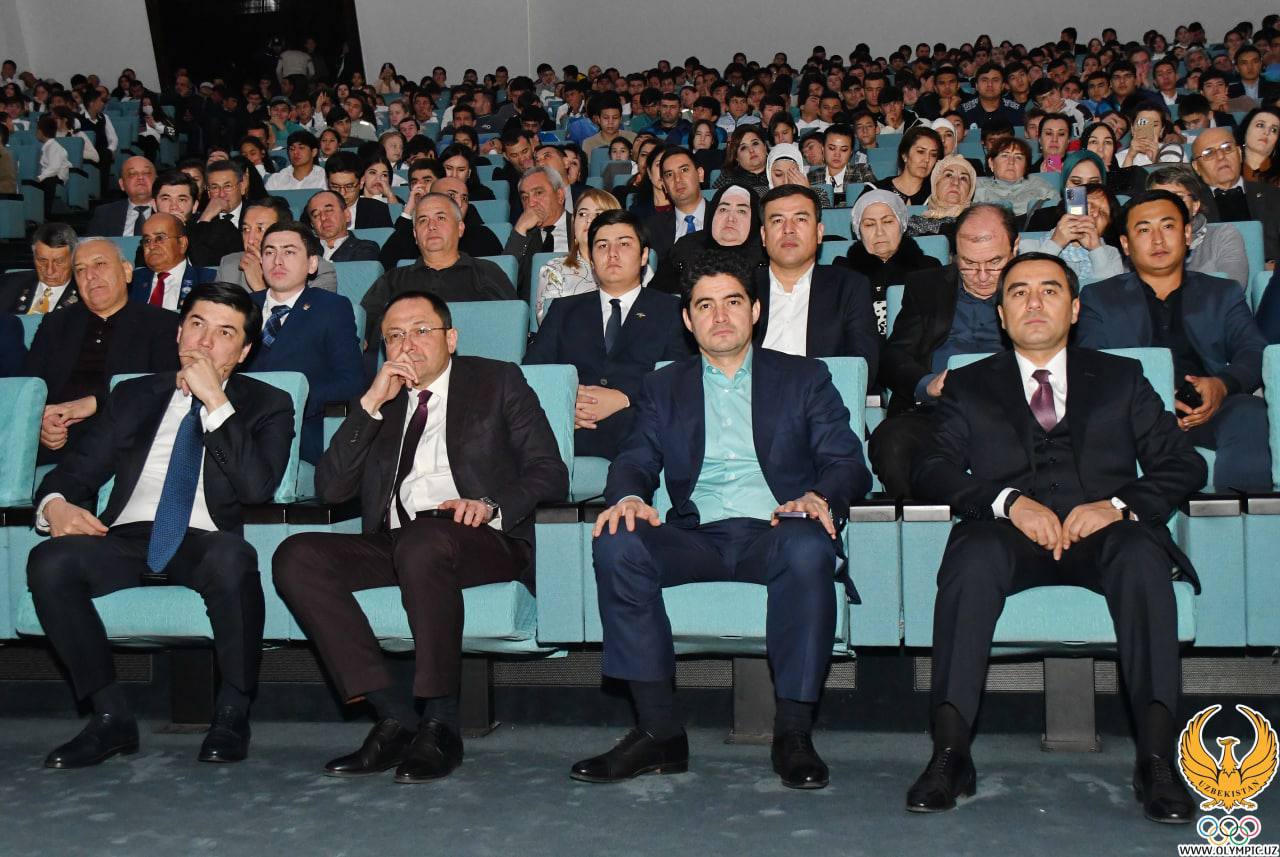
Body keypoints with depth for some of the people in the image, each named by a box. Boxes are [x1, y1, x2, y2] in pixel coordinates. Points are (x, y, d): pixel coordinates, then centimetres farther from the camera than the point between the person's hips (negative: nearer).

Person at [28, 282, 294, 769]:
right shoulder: (134, 396, 22)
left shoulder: (266, 405, 12)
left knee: (233, 559, -38)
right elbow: (76, 471, 17)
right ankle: (111, 716, -15)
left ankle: (232, 714, -18)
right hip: (125, 541, 3)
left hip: (205, 545, -3)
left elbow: (258, 487, -6)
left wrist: (215, 400, -8)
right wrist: (55, 504, -8)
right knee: (49, 561, -27)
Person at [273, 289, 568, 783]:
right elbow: (330, 489, 11)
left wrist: (492, 504, -17)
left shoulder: (497, 381, 14)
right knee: (296, 556, -22)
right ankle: (394, 715, -25)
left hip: (484, 539, -4)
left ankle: (441, 724, -27)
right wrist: (372, 404, 2)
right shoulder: (379, 402, 23)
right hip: (395, 544, 4)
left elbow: (550, 474, 3)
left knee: (423, 540, -38)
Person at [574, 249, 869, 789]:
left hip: (774, 533, -1)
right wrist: (630, 496, -15)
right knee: (617, 543, -29)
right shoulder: (664, 388, 22)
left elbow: (847, 462, 7)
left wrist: (819, 498, -17)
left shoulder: (804, 378, 17)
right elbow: (636, 460, 10)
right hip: (697, 537, 2)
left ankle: (793, 733, -26)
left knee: (809, 548, -37)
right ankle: (659, 731, -24)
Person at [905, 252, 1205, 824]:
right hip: (1013, 535, 0)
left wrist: (1119, 504, -9)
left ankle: (1157, 757, -36)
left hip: (1101, 530, 1)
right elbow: (932, 471, 6)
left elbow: (1182, 465, 12)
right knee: (973, 554, -34)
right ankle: (949, 751, -37)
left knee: (1141, 555, -34)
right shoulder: (969, 385, 21)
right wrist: (1009, 500, -13)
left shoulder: (1121, 378, 23)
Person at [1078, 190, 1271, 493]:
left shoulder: (1224, 294, 28)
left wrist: (1222, 384, -15)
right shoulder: (1099, 298, 23)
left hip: (1208, 410, 2)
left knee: (1252, 413, -34)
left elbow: (1254, 353, 11)